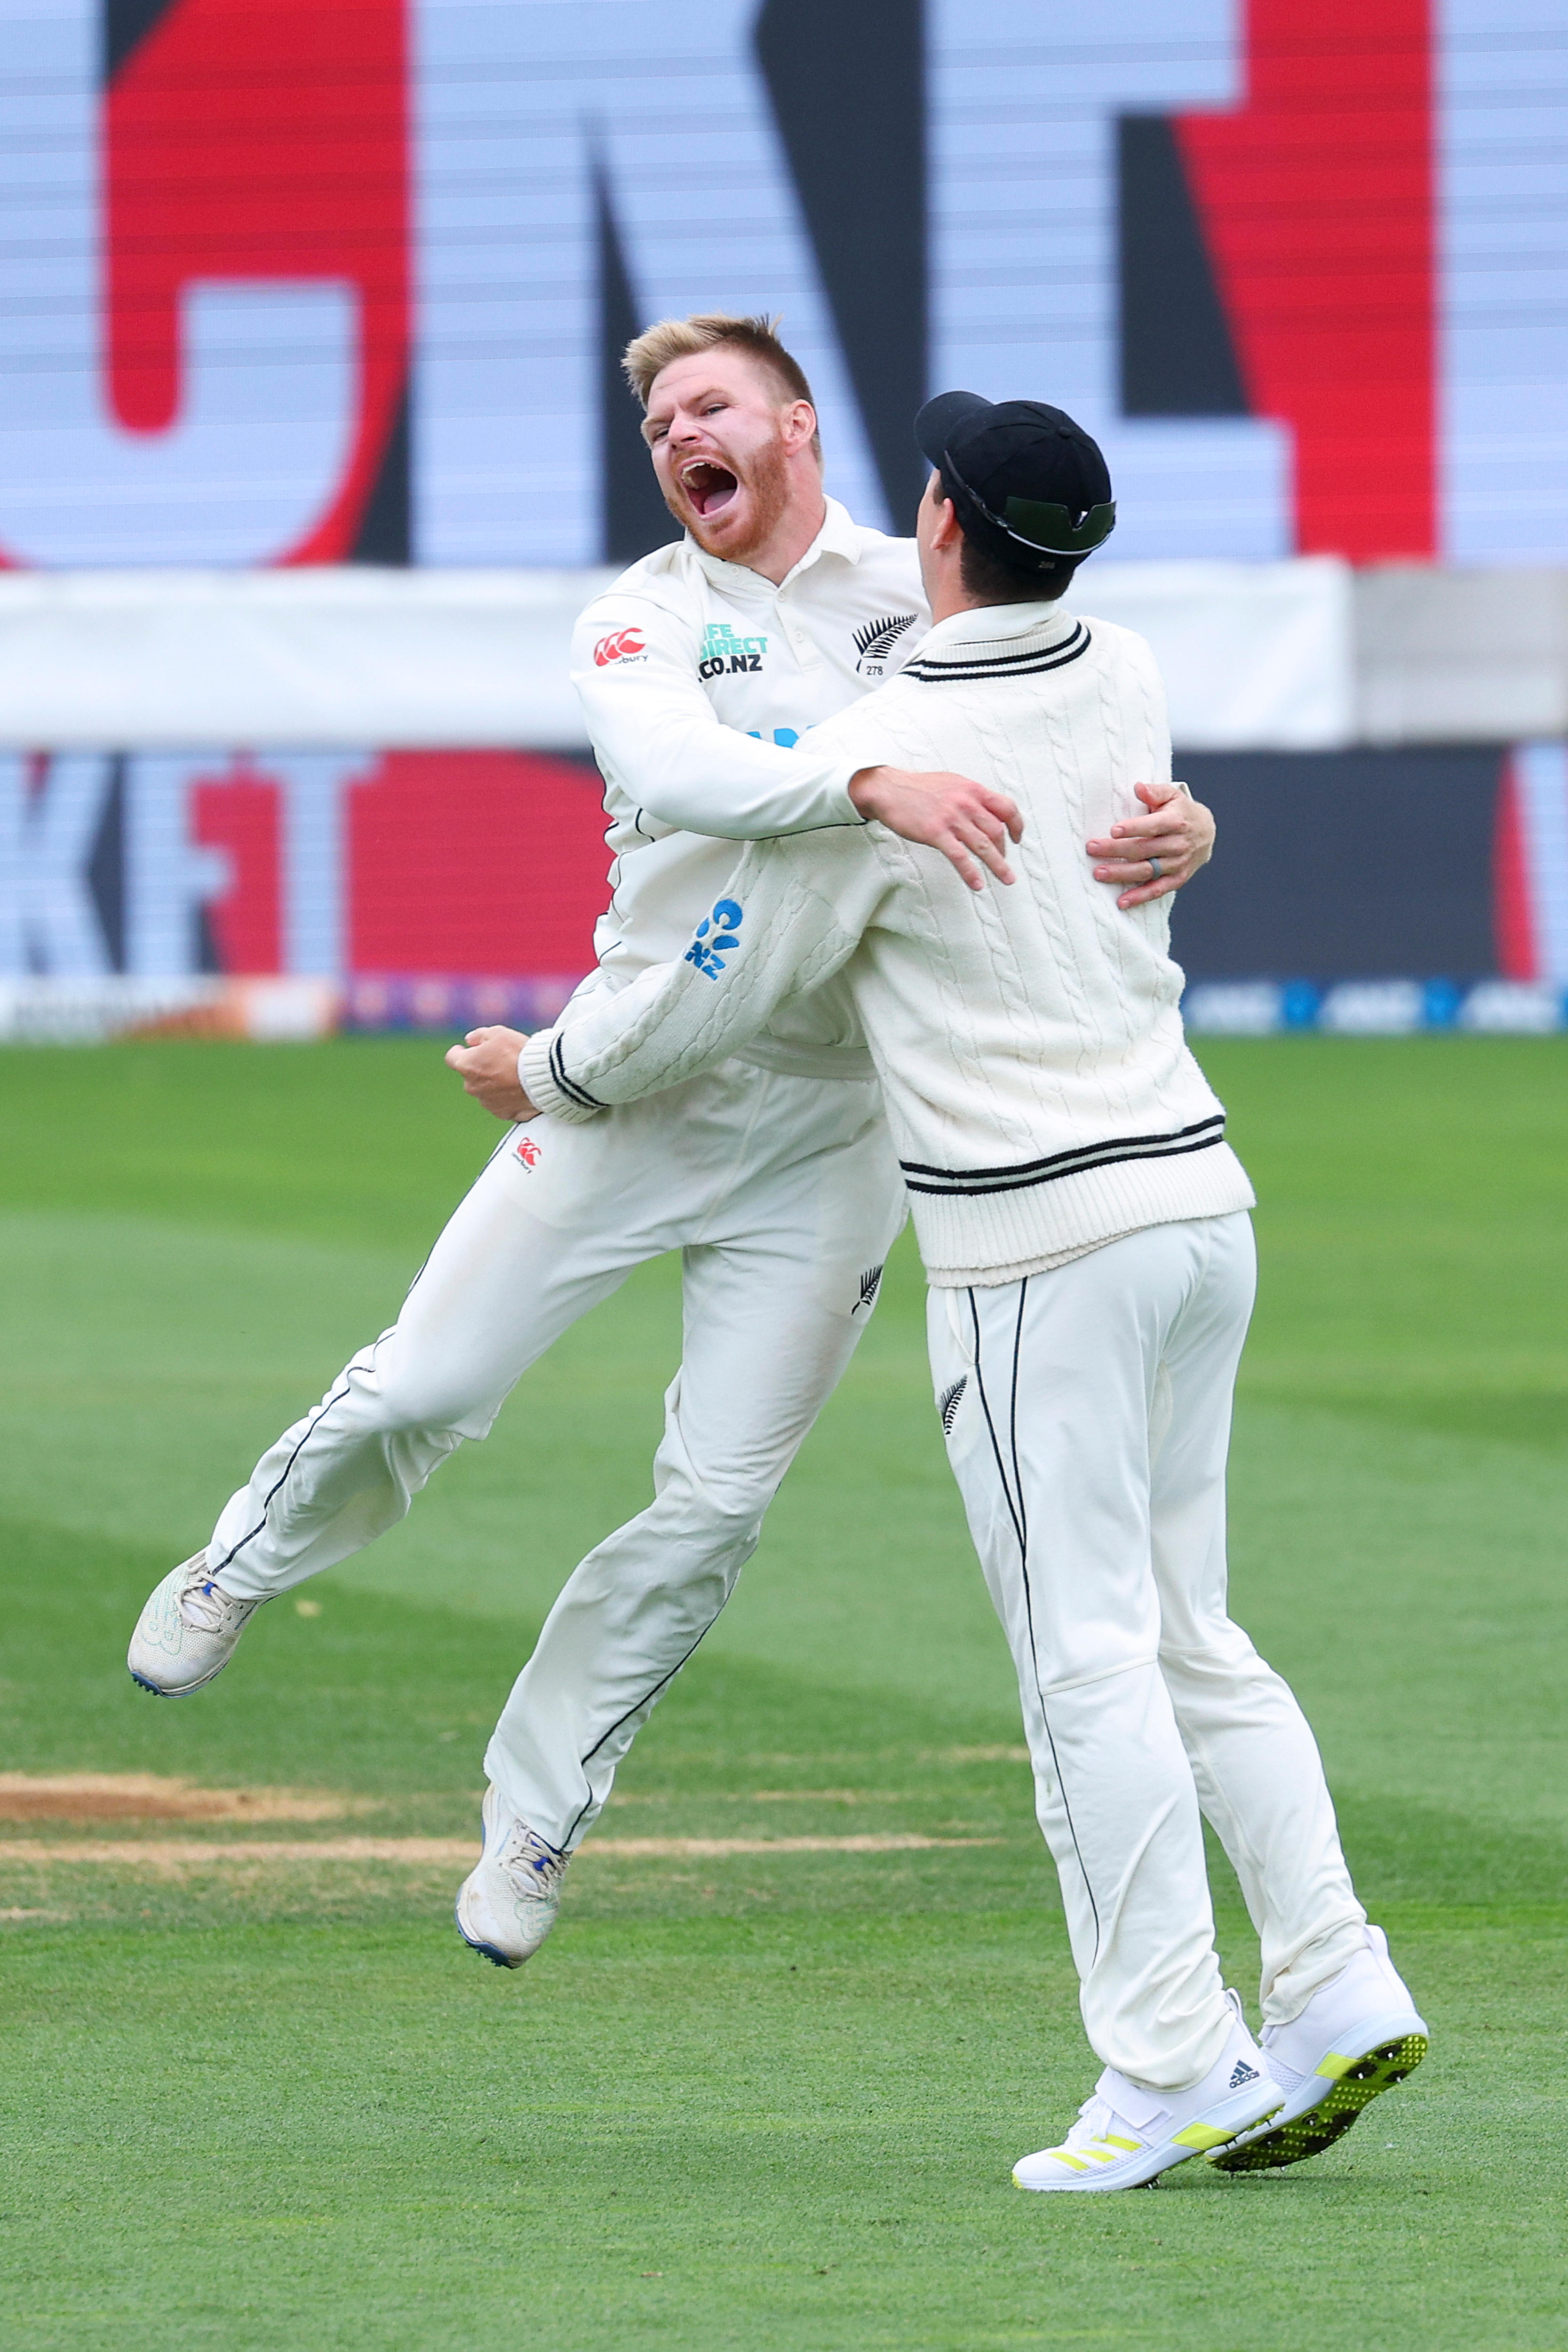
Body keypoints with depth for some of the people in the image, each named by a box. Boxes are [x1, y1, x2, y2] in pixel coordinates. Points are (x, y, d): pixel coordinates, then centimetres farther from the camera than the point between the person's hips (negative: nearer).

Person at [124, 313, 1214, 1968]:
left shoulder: (938, 603, 5)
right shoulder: (640, 618, 0)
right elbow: (672, 766, -23)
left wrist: (1177, 824, -30)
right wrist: (870, 780, -42)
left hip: (832, 1125, 1)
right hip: (641, 1082, -1)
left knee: (714, 1507, -1)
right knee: (422, 1394, 0)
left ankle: (538, 1804, 18)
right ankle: (244, 1567, 31)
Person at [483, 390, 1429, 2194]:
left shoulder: (876, 761, -12)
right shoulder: (1128, 684, 7)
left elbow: (714, 1000, -2)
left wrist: (549, 1078, 17)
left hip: (1038, 1247, -7)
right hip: (1198, 1193, 7)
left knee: (1087, 1658, -5)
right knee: (1187, 1637, 15)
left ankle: (1171, 2069, -7)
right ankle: (1333, 1993, 6)